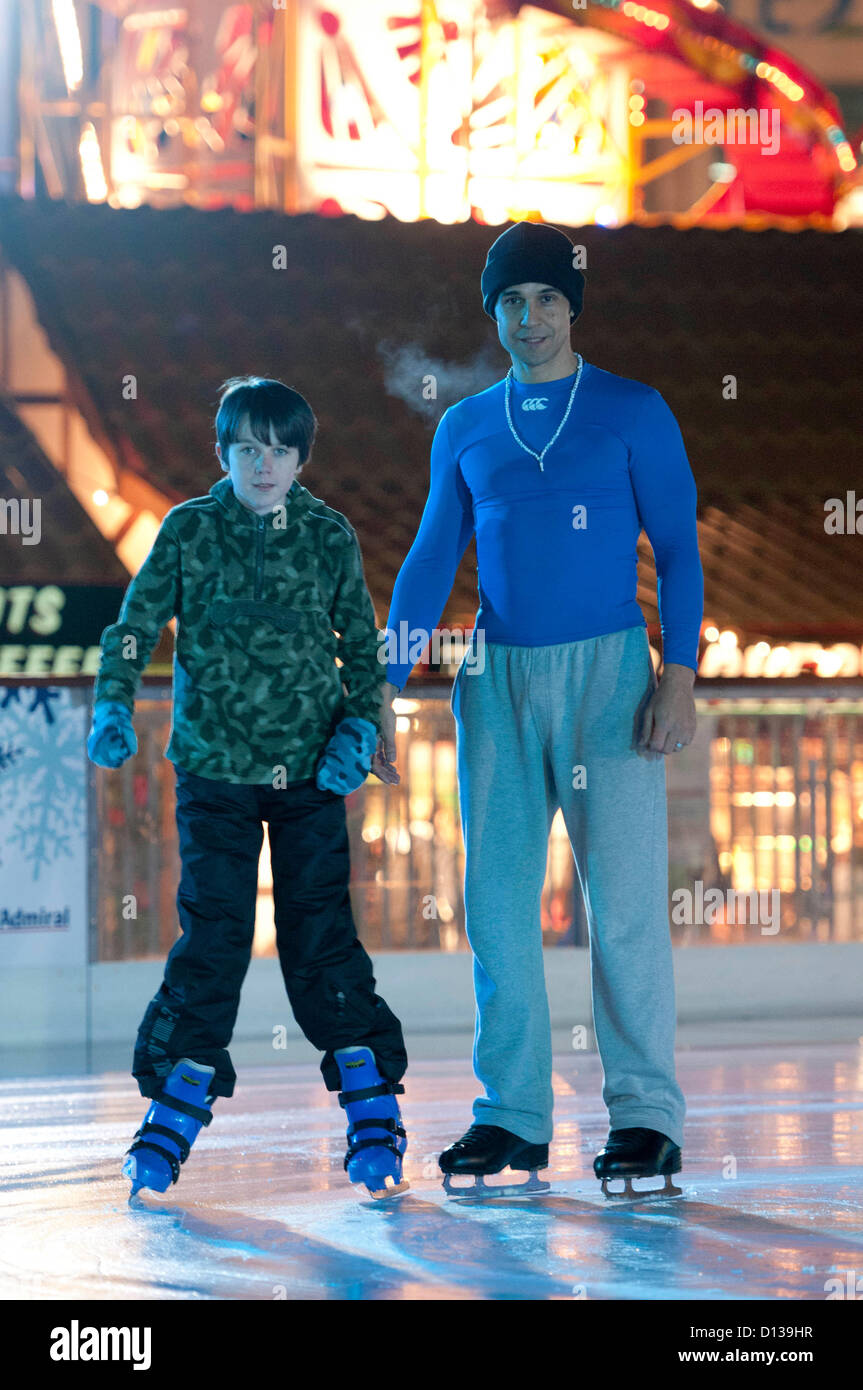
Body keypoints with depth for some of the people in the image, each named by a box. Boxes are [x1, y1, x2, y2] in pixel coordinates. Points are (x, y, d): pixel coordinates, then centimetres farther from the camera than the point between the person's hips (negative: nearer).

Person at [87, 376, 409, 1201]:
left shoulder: (329, 537, 4)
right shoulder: (189, 531, 1)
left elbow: (362, 645, 11)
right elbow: (135, 627, 1)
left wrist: (359, 729, -3)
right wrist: (113, 709, -14)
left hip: (308, 770, 1)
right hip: (214, 765, 0)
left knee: (321, 931, -4)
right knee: (213, 932, -5)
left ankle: (373, 1110, 2)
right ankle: (174, 1111, 7)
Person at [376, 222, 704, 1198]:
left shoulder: (633, 413, 3)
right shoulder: (465, 428, 13)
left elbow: (677, 550, 0)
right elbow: (430, 561, 15)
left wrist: (680, 674, -11)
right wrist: (384, 687, 7)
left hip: (606, 670, -3)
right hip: (497, 677, 4)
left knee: (623, 897, -7)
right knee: (497, 899, 2)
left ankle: (645, 1114, -3)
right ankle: (512, 1115, 8)